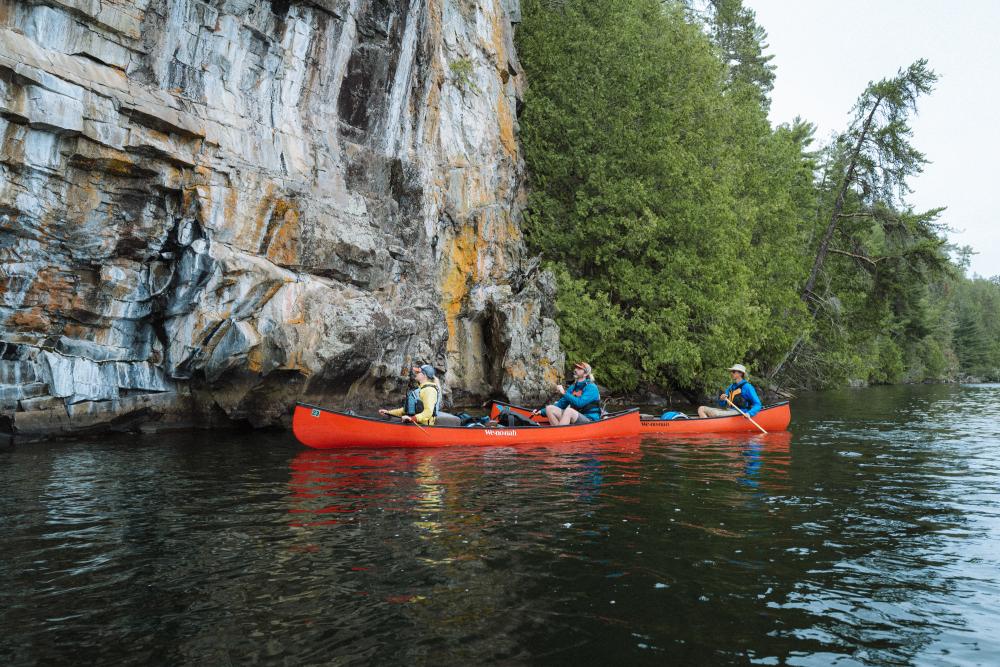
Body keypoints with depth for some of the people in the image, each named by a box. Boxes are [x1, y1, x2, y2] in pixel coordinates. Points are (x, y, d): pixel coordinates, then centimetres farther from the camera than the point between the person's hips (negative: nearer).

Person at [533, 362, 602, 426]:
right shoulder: (573, 387, 13)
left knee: (569, 410, -36)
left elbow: (579, 403, -23)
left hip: (590, 422, -7)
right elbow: (562, 403, 15)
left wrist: (564, 393, -20)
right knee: (549, 408, -8)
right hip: (574, 418, 7)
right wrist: (542, 411, 7)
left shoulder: (591, 387, -8)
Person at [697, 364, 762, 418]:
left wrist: (749, 413, -27)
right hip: (728, 410, 8)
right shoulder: (731, 387, 17)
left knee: (714, 413, -32)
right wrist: (721, 400, -7)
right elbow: (722, 405, 16)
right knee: (701, 409, -8)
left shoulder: (747, 387, -4)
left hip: (739, 412, -8)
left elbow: (757, 405, -9)